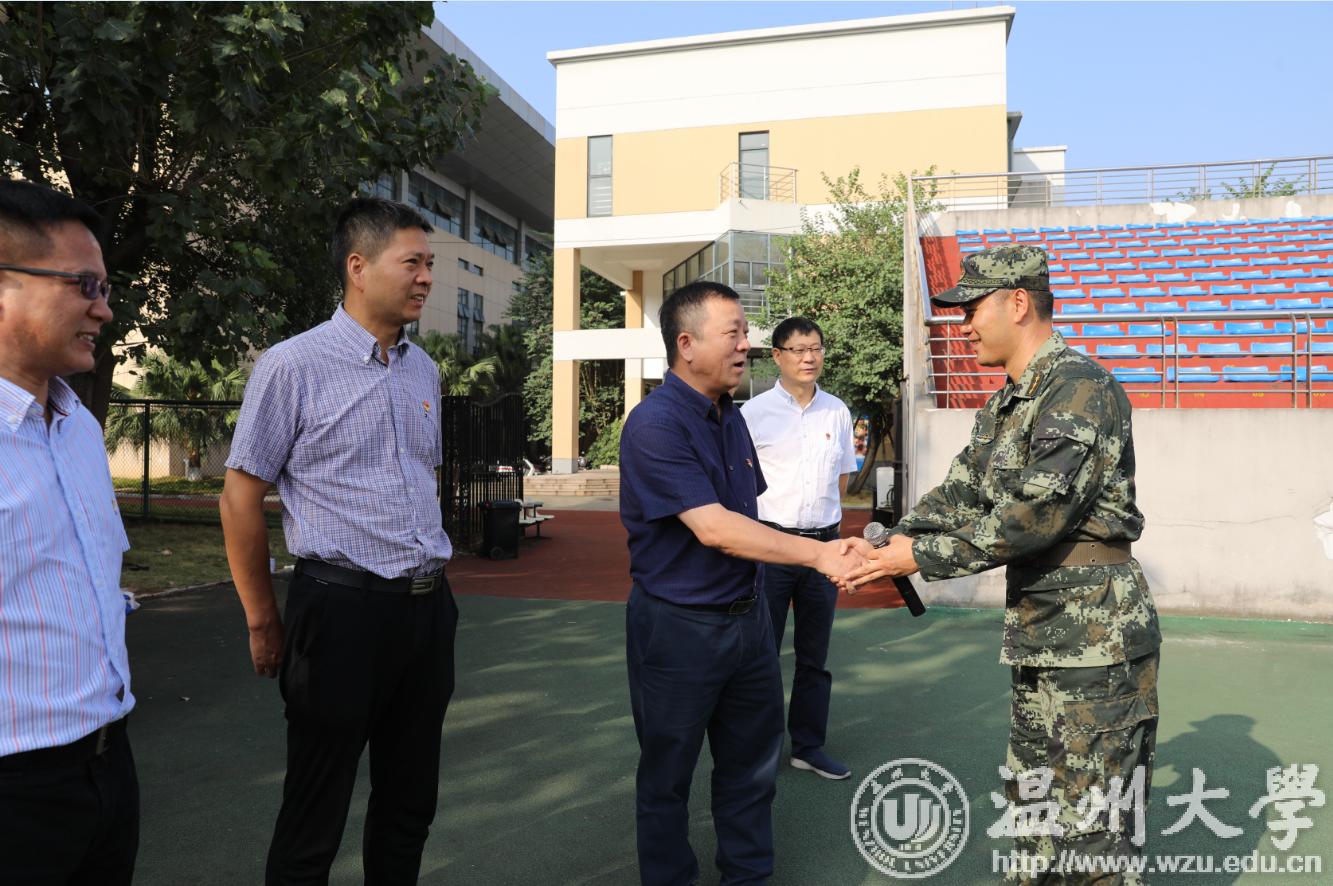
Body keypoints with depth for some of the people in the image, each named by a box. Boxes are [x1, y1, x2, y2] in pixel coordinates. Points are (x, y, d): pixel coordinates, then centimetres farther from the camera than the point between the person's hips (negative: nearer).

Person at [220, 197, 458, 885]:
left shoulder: (423, 369, 9)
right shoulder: (292, 366, -9)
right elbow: (242, 496, -5)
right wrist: (263, 621, -1)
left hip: (428, 606, 6)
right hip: (342, 609, -6)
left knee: (409, 806, 18)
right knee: (313, 824, 9)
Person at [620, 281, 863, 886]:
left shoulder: (731, 416, 6)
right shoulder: (655, 423, -21)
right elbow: (713, 529, -27)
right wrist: (818, 554, -25)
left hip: (746, 614, 8)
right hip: (678, 625, -7)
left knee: (753, 765, 19)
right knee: (668, 774, 12)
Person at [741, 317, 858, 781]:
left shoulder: (837, 412, 6)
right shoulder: (755, 412, -7)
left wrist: (824, 520, 9)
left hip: (823, 543, 4)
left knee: (814, 654, 15)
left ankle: (809, 746, 29)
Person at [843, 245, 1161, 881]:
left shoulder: (1080, 388, -16)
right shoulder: (1002, 407, 13)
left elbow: (1037, 514, -24)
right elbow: (958, 495, 10)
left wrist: (923, 556, -19)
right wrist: (888, 545, -5)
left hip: (1096, 638, -9)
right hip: (1036, 637, 9)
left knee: (1094, 827, 0)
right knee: (1031, 801, 19)